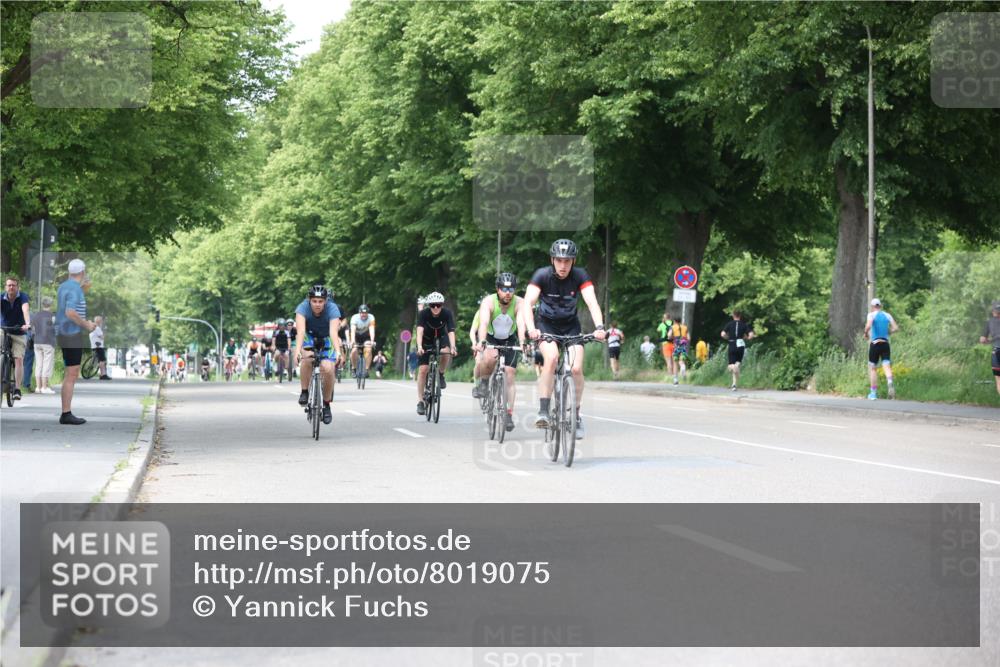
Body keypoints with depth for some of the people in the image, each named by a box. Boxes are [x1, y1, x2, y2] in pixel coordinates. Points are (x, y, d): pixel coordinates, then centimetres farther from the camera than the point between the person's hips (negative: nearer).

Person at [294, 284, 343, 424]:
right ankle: (304, 392, -14)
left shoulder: (332, 309, -29)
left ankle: (326, 405, -1)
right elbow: (301, 330, -40)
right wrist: (297, 350, -56)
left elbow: (333, 332, -41)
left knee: (327, 369, -21)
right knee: (307, 358, -33)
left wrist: (338, 351, -57)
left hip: (326, 339, 0)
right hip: (309, 336, 0)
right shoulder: (303, 308, -28)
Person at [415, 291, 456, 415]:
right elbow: (420, 331, -40)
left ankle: (441, 374, -5)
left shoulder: (447, 313, -26)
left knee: (446, 352, -33)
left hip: (441, 337, 1)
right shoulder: (423, 314, -28)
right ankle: (421, 400, -1)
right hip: (426, 339, 0)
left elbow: (451, 332, -35)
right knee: (423, 369, -10)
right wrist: (419, 347, -56)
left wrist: (453, 347, -52)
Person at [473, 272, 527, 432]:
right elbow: (483, 323, -40)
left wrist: (522, 343, -55)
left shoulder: (519, 303, -23)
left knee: (509, 376, -9)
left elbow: (521, 324, -37)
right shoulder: (489, 302, -26)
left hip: (509, 340, 2)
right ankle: (482, 383, -7)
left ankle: (509, 414, -2)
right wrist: (481, 342, -57)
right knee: (490, 357, -35)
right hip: (489, 338, -2)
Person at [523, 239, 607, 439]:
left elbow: (592, 302, -29)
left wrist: (599, 327, -46)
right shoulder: (542, 275, -21)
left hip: (570, 325, 2)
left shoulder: (580, 276, -18)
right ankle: (543, 412, -28)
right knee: (551, 357, -30)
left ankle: (576, 415, 6)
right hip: (546, 324, -2)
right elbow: (528, 302, -31)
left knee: (577, 368, -15)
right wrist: (531, 328, -48)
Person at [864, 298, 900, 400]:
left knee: (872, 368, 10)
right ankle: (890, 383, -37)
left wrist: (866, 333, -2)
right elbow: (896, 328, 2)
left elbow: (868, 326, -21)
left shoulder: (872, 315, -3)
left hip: (875, 344, -3)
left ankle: (873, 393, 14)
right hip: (886, 344, 3)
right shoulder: (887, 315, 9)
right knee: (887, 366, -6)